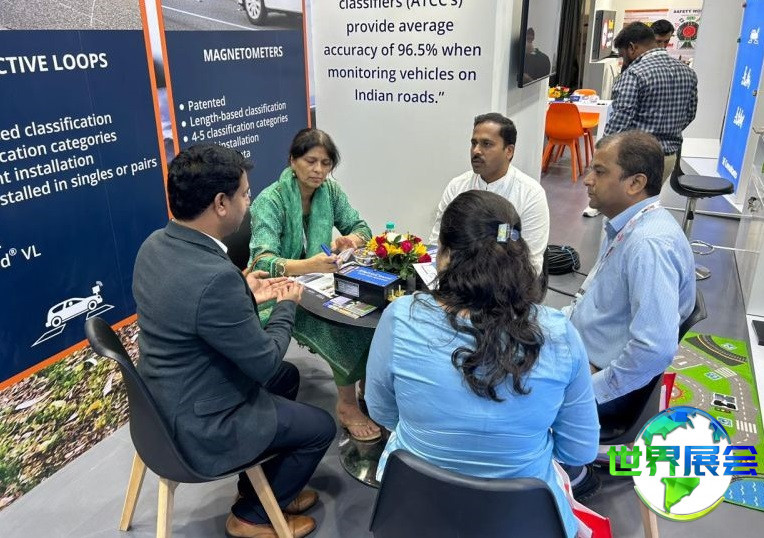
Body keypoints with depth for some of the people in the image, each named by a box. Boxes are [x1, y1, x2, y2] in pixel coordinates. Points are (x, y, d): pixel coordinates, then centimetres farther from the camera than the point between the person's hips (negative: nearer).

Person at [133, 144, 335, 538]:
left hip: (167, 399, 9)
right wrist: (286, 306, -7)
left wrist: (246, 296, 3)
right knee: (322, 427, 9)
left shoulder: (156, 244, -6)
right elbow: (265, 362, -23)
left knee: (288, 376, 25)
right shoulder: (216, 277, -35)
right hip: (200, 425, -9)